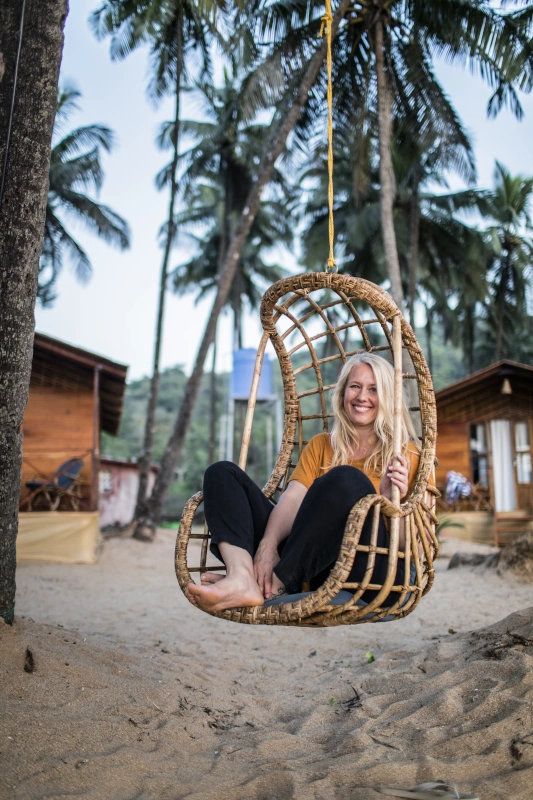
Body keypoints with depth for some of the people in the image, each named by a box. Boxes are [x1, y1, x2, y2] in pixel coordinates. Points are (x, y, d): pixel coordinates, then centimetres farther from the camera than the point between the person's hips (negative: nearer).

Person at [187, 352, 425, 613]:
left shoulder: (404, 454, 8)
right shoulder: (321, 445, 18)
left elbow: (405, 542, 1)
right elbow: (293, 498, 1)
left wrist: (390, 499, -20)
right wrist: (268, 545, -18)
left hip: (368, 577, -4)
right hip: (307, 567, 4)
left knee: (346, 479, -32)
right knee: (222, 472, -4)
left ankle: (273, 588, -23)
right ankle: (243, 579, -30)